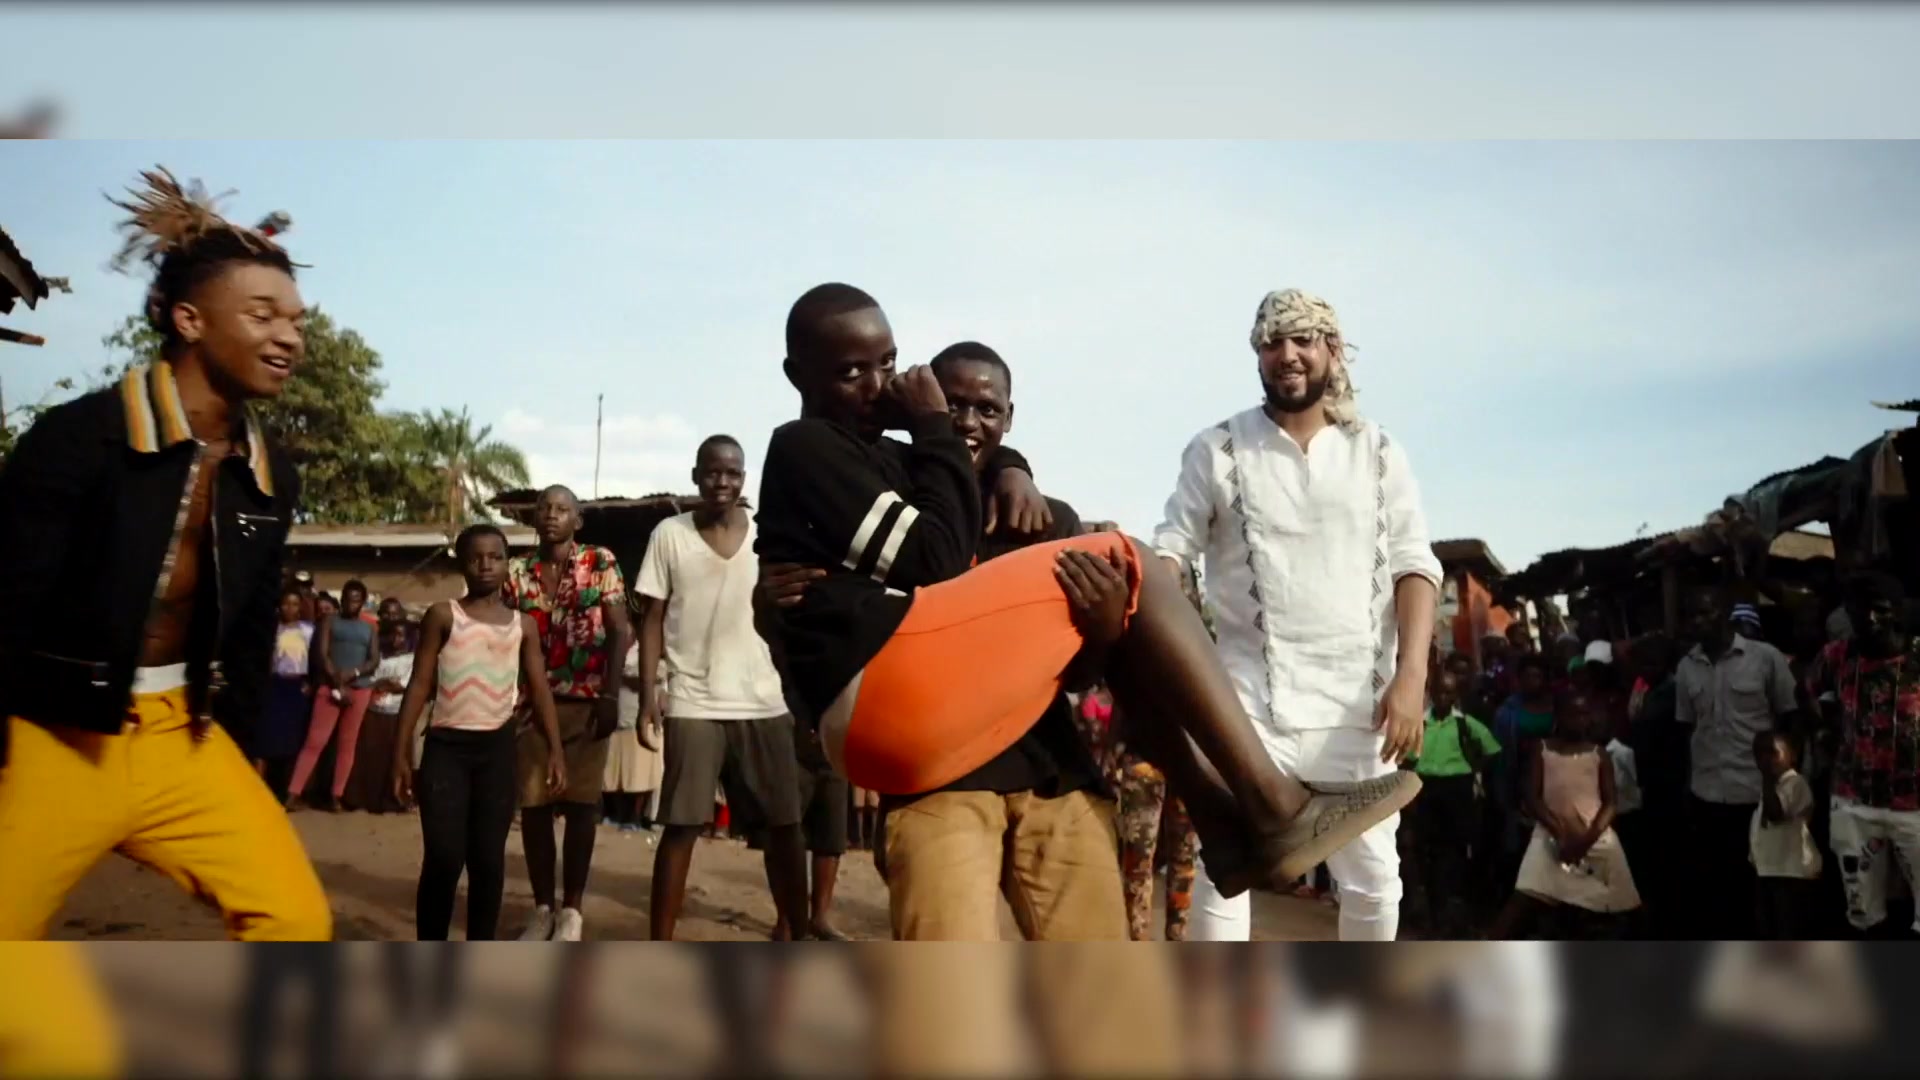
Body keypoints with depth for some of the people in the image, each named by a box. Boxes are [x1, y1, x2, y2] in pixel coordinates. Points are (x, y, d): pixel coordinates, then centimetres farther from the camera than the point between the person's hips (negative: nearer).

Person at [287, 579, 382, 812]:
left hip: (360, 689, 2)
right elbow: (322, 656, -2)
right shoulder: (329, 623, 8)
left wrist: (353, 673, -14)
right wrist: (338, 685, -12)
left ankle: (336, 796, 7)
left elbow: (375, 662, 5)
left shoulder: (370, 629, 13)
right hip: (330, 687, -2)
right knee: (315, 741, -7)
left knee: (348, 744, 3)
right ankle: (293, 794, -7)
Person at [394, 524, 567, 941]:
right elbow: (420, 684, 1)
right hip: (446, 745, -2)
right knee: (443, 857, -7)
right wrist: (402, 749, -4)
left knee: (488, 859, 3)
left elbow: (539, 690, 7)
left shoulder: (523, 624, 9)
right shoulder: (443, 616, 3)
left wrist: (556, 750, -3)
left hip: (498, 747, 2)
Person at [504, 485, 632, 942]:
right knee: (533, 806, 4)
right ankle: (541, 907, 17)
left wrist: (610, 696, -13)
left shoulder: (602, 563, -1)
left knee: (581, 804, 1)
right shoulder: (517, 572, 6)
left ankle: (572, 910, 10)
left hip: (586, 701, -2)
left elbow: (619, 632, -5)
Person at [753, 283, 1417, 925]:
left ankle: (1225, 823, -2)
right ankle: (1274, 806, -10)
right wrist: (936, 431, 3)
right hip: (890, 695, -10)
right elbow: (933, 561, -8)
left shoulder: (875, 457, 28)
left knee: (1111, 616, 13)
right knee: (1120, 567, -6)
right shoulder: (804, 447, 1)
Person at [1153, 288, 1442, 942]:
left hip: (1358, 702, 2)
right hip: (1250, 698, -2)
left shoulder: (1379, 454, 8)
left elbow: (1414, 567, 4)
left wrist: (1411, 676, -9)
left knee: (1373, 875, 11)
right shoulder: (1217, 450, 2)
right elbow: (1169, 555, -1)